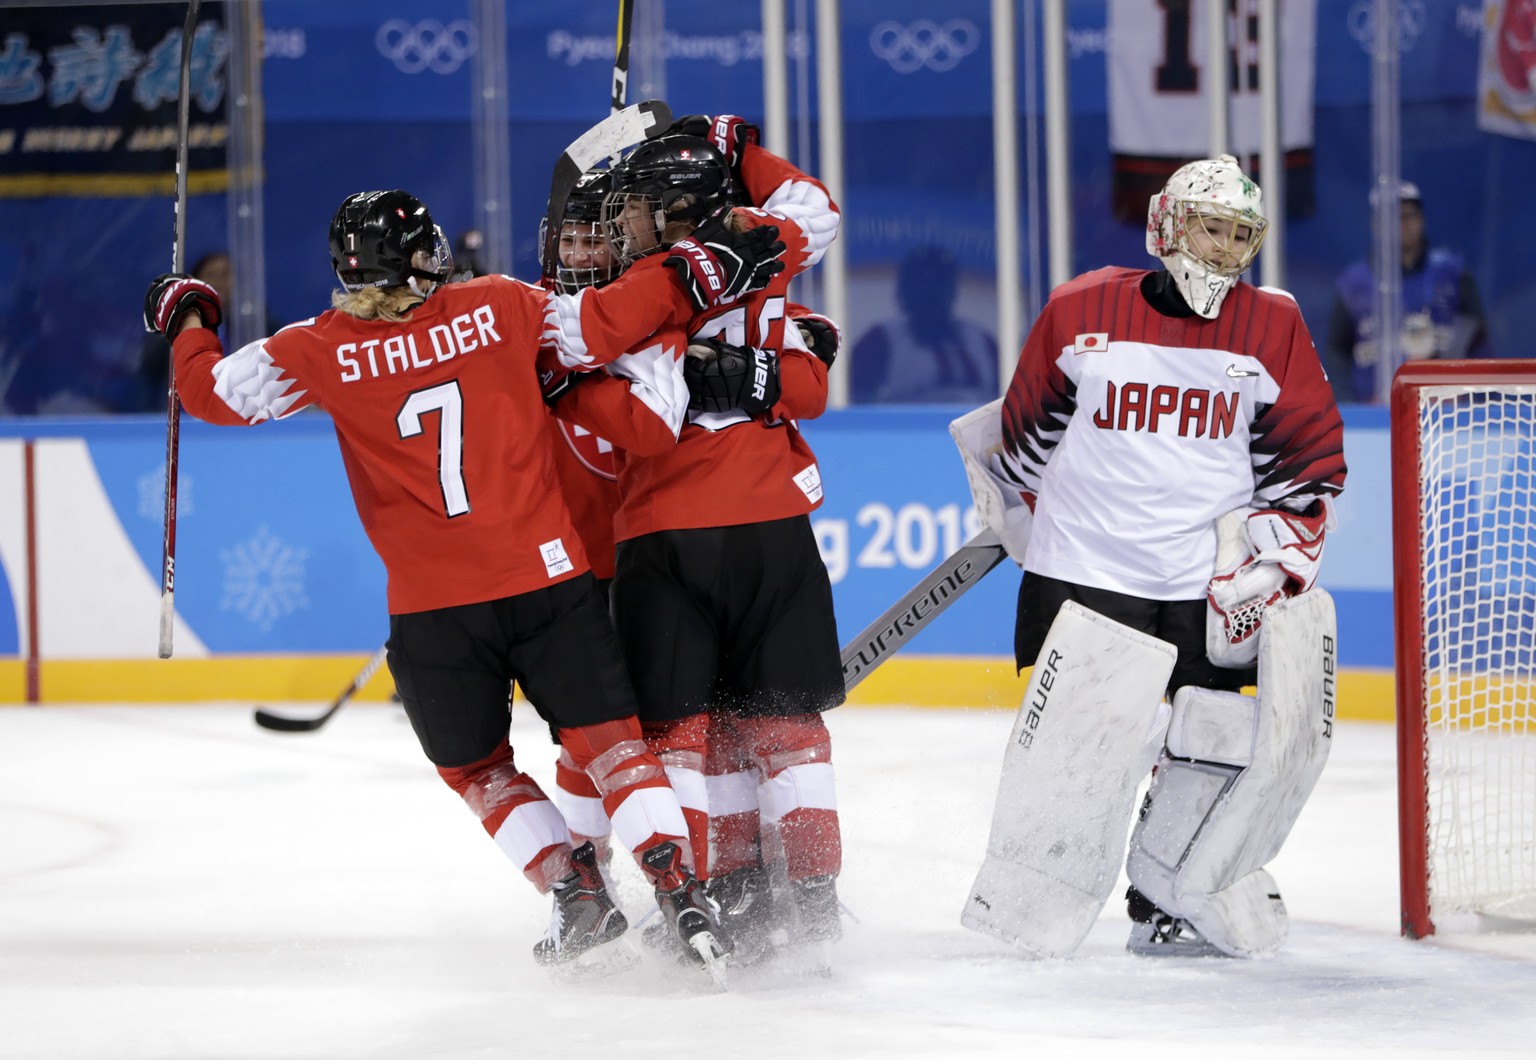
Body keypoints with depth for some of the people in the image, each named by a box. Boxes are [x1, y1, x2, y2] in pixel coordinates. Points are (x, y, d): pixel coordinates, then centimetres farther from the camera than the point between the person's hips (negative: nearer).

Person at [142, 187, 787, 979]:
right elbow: (605, 326, -1)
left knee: (476, 765, 19)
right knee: (607, 738, 5)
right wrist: (698, 273, 6)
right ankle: (678, 891, -7)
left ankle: (574, 890, 8)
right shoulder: (499, 308, -1)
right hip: (549, 579, 1)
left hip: (433, 609, -1)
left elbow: (216, 392, 5)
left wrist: (185, 319, 23)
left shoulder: (326, 351, -3)